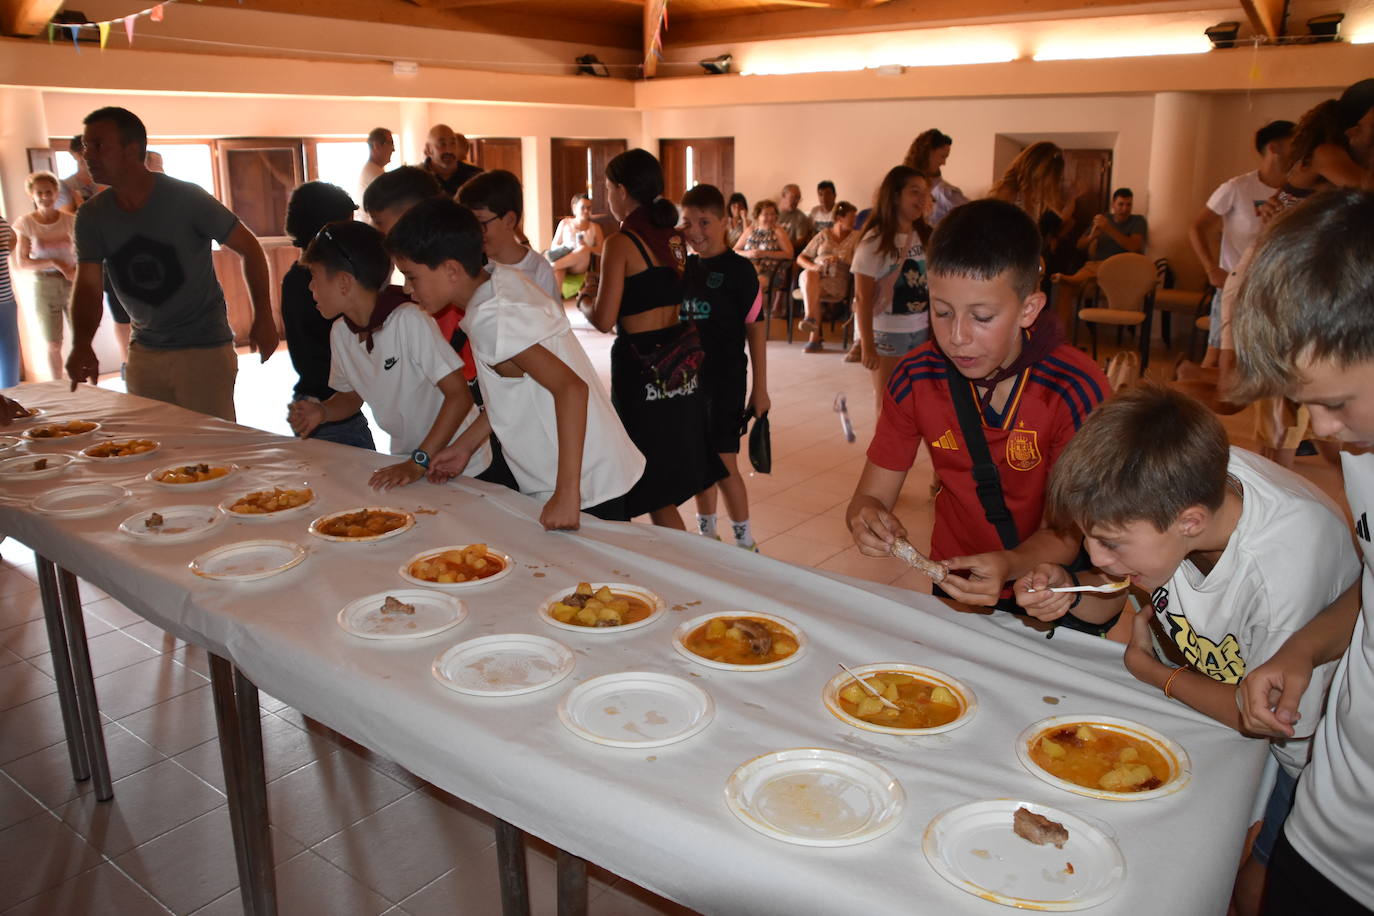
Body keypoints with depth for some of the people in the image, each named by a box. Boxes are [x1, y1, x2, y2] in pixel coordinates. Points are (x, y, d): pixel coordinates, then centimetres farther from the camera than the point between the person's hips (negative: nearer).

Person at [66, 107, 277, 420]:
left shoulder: (186, 198, -13)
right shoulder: (91, 216, -1)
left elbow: (249, 248, -7)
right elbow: (88, 286, -5)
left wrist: (264, 317, -13)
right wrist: (81, 344, -24)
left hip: (204, 349, -5)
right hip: (144, 352, 5)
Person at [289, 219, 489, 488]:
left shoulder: (409, 320, -22)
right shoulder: (340, 333, -1)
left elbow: (460, 396, -23)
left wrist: (418, 463, -25)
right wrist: (322, 411, -6)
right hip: (404, 460, 6)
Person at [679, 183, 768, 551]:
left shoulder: (738, 269, -9)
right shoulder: (687, 267, 8)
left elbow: (755, 330, -7)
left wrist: (760, 388, -8)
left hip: (726, 378, -6)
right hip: (691, 376, 6)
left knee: (724, 463, -5)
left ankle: (745, 543, 10)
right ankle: (706, 534, 28)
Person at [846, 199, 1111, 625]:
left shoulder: (1076, 390, -18)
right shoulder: (915, 381, -9)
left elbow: (1068, 531, -13)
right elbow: (869, 496, -3)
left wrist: (1009, 566, -34)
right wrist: (866, 518, -27)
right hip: (954, 591, 2)